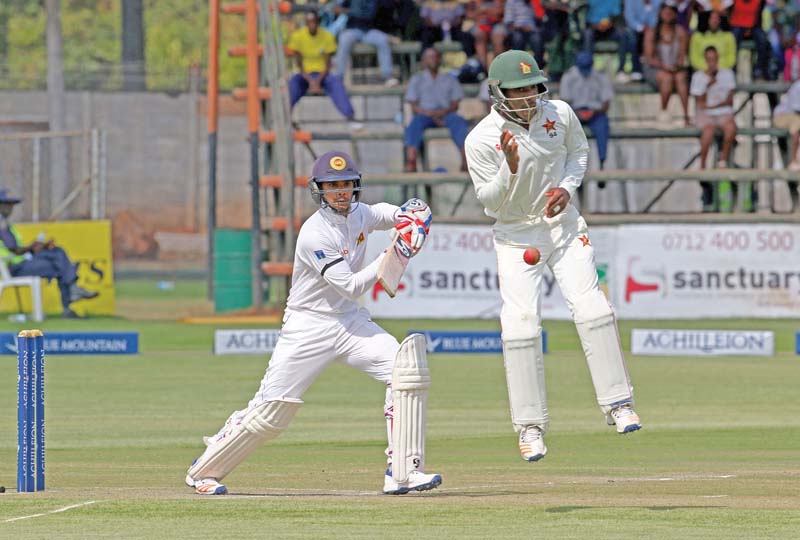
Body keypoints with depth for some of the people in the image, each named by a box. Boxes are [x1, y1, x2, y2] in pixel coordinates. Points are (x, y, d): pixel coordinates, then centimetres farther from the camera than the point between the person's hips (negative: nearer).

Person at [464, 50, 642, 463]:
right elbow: (490, 202, -16)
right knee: (520, 325, -10)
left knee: (591, 308, -10)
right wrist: (510, 170, -35)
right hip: (515, 235, -2)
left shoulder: (559, 114, -8)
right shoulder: (481, 140, -19)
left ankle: (617, 404, 0)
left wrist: (567, 186, -6)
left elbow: (578, 148, 12)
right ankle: (530, 426, 0)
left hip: (563, 225, 2)